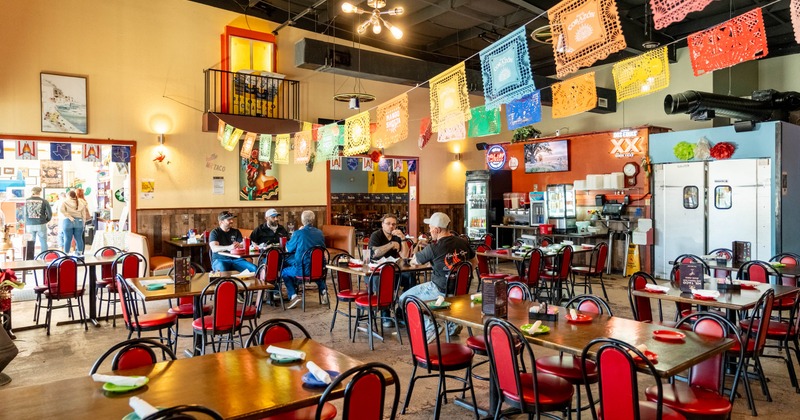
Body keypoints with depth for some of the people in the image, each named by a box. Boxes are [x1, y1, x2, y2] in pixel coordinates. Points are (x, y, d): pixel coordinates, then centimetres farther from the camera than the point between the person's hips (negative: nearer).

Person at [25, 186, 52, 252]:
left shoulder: (26, 201, -1)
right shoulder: (44, 201, -5)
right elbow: (49, 213, -4)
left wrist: (25, 221, 18)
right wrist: (46, 220, 15)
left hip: (29, 225, 2)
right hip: (41, 225, -2)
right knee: (43, 242, 7)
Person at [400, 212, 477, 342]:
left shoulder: (433, 248, -19)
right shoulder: (463, 243, -1)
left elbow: (413, 262, -4)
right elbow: (474, 262, 15)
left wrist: (421, 248, 16)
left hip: (440, 290, -7)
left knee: (404, 299, 8)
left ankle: (431, 327, -3)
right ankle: (452, 324, 24)